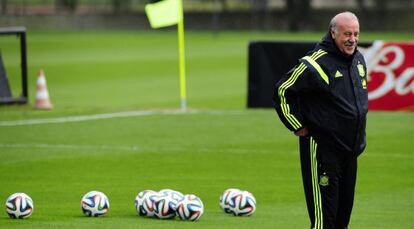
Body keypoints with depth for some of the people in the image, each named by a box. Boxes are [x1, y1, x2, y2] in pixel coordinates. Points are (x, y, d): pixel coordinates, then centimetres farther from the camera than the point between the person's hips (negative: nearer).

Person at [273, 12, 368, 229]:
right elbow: (282, 91, -13)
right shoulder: (317, 63, -16)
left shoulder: (358, 60, 9)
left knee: (345, 209, 13)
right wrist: (298, 127, -9)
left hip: (351, 148, 8)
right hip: (322, 148, -8)